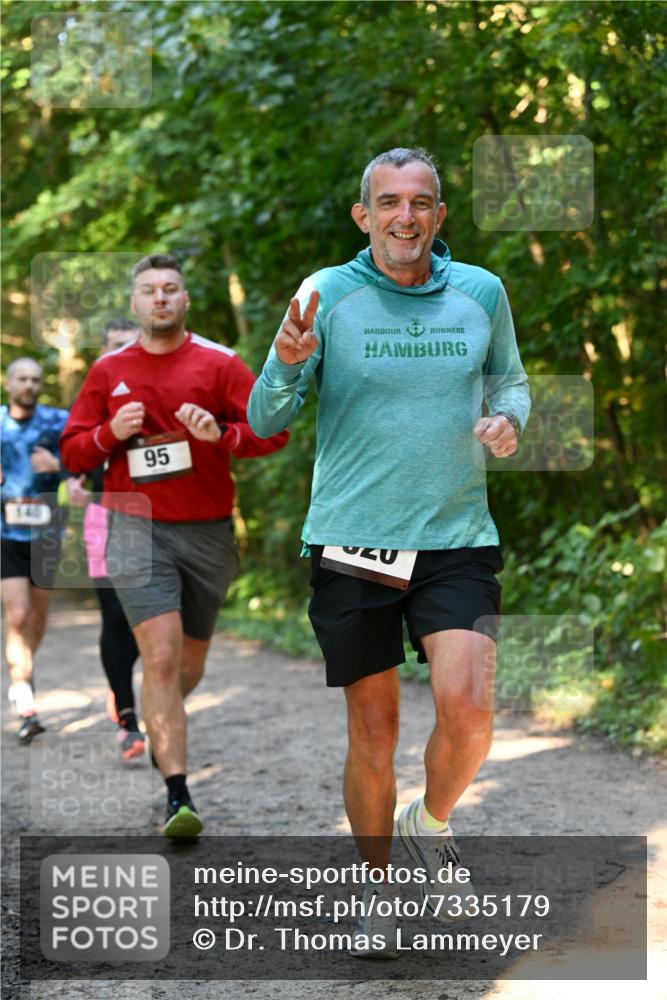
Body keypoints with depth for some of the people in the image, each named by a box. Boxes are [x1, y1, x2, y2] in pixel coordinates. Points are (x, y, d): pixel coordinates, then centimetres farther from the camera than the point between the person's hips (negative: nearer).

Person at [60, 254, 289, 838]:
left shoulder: (218, 364, 2)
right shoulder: (108, 372, 6)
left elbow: (275, 430, -1)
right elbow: (72, 452, 11)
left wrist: (221, 434, -19)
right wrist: (111, 433, -9)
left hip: (208, 531, 1)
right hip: (138, 530, -1)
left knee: (190, 668, 12)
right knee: (162, 659, -16)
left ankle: (155, 729, 45)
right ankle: (178, 796, -18)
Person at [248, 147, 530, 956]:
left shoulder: (482, 292, 4)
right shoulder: (327, 294, -3)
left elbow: (508, 377, 22)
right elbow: (264, 422, -4)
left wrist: (507, 419, -1)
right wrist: (286, 362, -25)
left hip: (456, 541, 1)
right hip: (352, 545, -1)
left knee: (465, 709, -17)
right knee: (372, 738, 5)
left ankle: (431, 825, 15)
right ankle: (378, 886, 28)